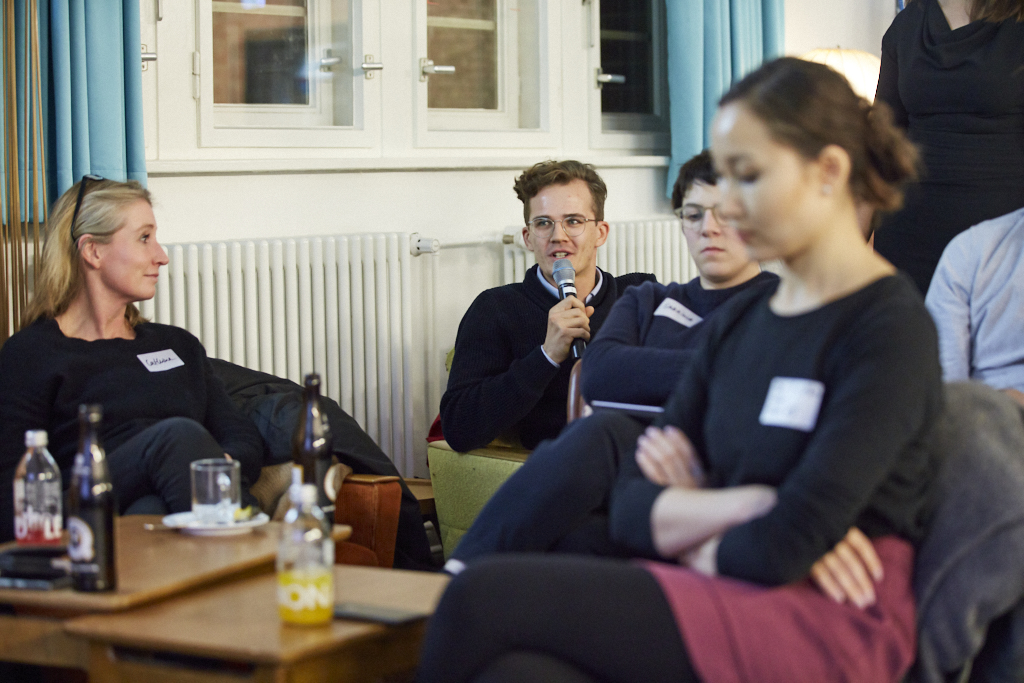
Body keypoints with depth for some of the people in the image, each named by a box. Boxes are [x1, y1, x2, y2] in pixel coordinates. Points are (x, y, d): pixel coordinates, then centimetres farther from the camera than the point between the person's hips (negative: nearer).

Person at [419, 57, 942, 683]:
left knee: (488, 596, -22)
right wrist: (750, 504, -9)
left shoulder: (892, 330, -6)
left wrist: (691, 532, 2)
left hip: (823, 629, -6)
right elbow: (634, 507, 8)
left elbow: (784, 548, -16)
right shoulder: (737, 321, 18)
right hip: (722, 605, 6)